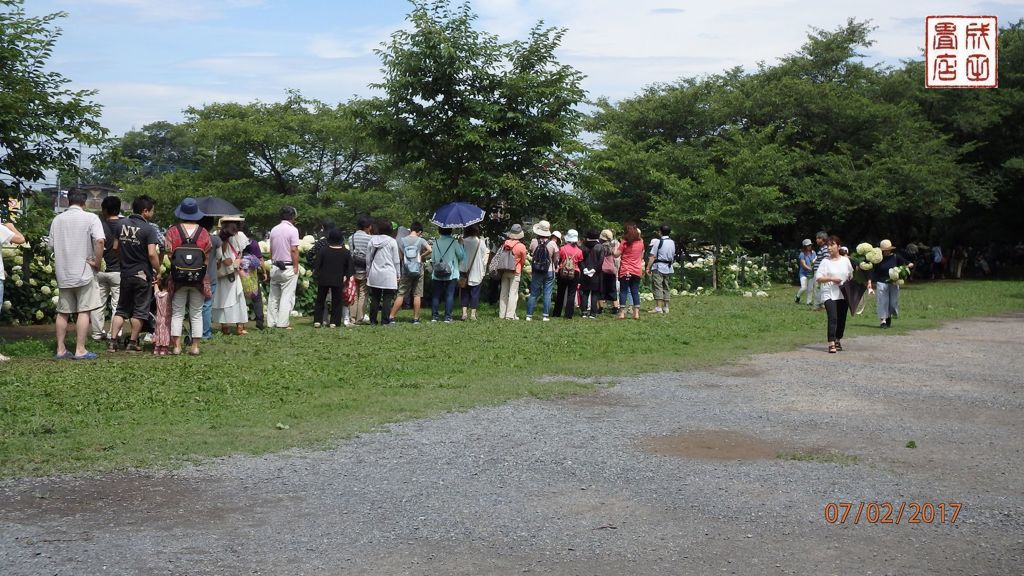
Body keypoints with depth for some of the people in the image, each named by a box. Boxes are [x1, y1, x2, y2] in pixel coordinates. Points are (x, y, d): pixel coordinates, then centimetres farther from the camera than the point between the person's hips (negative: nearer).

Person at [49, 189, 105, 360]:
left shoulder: (57, 219, 7)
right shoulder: (90, 218, -7)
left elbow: (52, 245, 9)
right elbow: (99, 241, -20)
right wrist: (97, 262, -11)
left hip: (63, 273, 5)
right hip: (84, 272, -5)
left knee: (63, 312, 11)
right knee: (84, 311, -2)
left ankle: (60, 349, 15)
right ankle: (80, 350, -4)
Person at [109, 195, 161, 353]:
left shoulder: (121, 224, 3)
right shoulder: (148, 229, -15)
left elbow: (115, 247, 12)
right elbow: (152, 254, -21)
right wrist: (158, 272, -10)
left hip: (125, 273, 5)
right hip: (142, 274, -5)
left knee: (121, 309, 15)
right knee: (140, 310, 7)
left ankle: (112, 341, 7)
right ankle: (132, 343, 10)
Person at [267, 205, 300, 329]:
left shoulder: (274, 230, 10)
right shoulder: (292, 230, -9)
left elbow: (271, 250, 14)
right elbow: (294, 250, -14)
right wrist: (296, 267, -10)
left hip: (275, 267, 6)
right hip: (288, 267, -6)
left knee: (273, 296, 10)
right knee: (287, 296, -3)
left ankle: (271, 322, 11)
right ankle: (283, 322, -6)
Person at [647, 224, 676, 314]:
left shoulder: (658, 242, -12)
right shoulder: (672, 242, 9)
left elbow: (652, 256, -13)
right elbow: (673, 256, 15)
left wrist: (648, 267, -9)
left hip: (658, 267, -6)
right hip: (669, 268, 6)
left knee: (657, 287, -6)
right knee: (666, 287, 11)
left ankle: (658, 307, -12)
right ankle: (666, 307, 12)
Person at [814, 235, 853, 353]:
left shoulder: (845, 260, 8)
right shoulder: (825, 262, -1)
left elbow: (851, 275, 17)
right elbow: (818, 278, -7)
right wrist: (831, 279, -18)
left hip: (843, 294, 4)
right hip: (829, 294, -4)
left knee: (842, 319, 10)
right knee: (833, 318, -17)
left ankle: (838, 341, 27)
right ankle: (831, 344, -20)